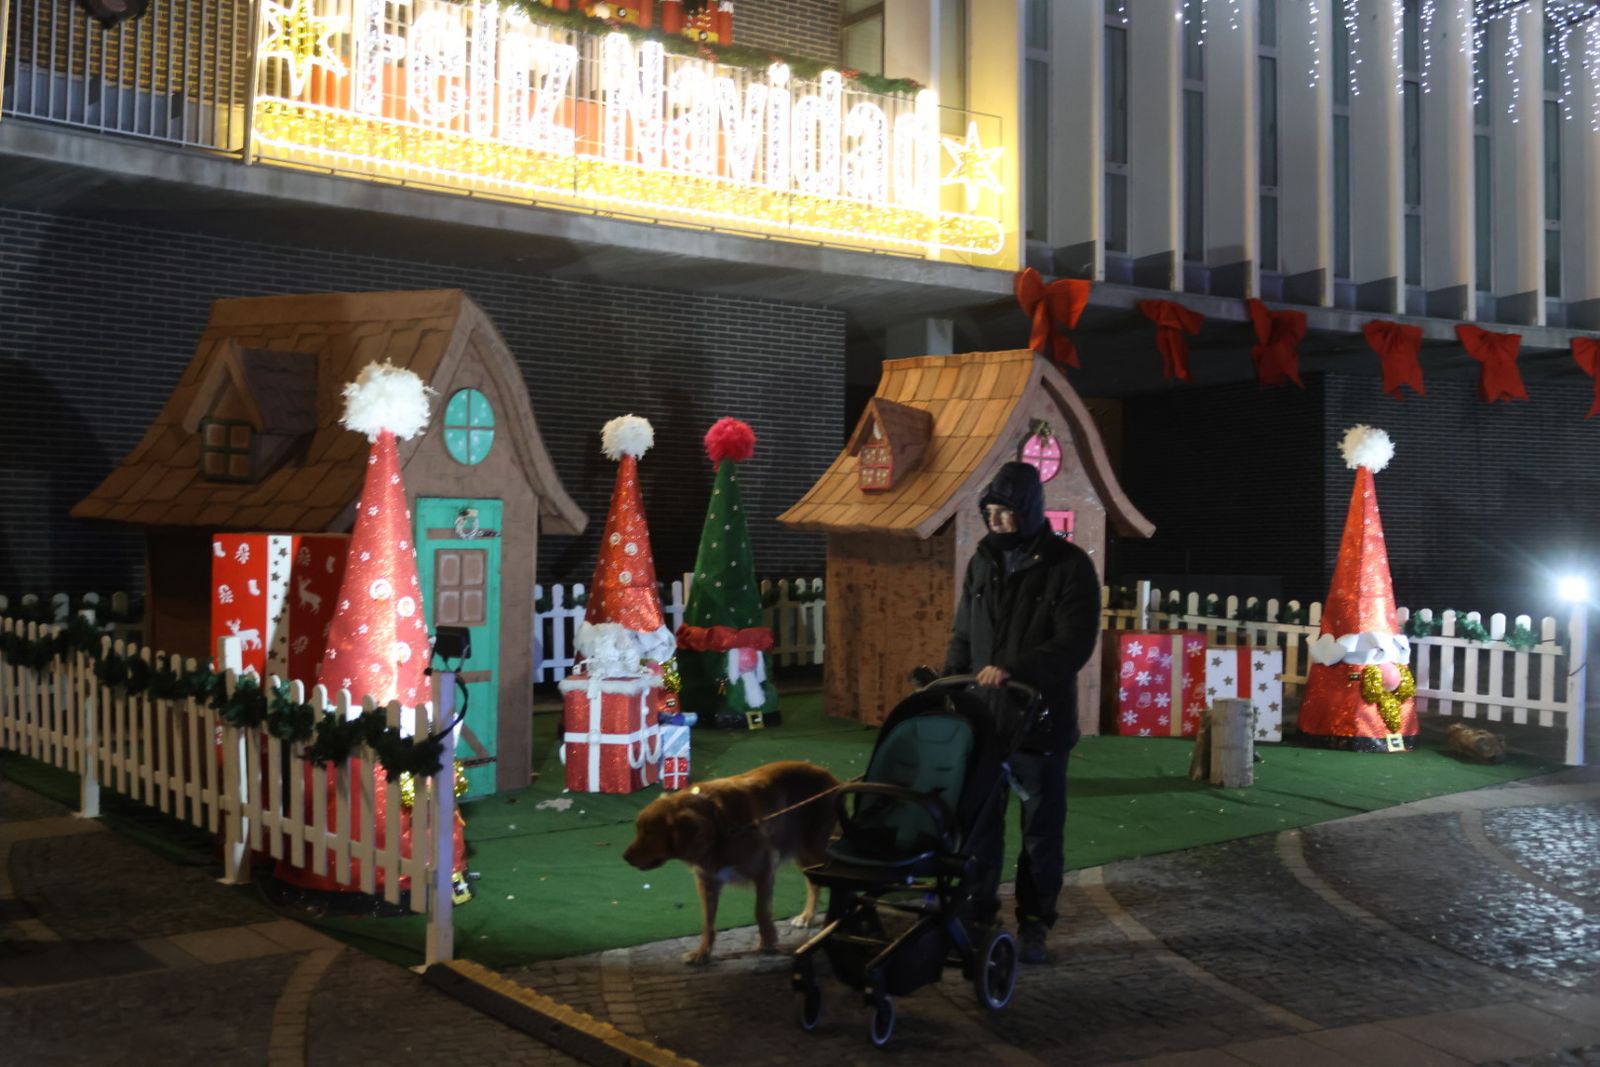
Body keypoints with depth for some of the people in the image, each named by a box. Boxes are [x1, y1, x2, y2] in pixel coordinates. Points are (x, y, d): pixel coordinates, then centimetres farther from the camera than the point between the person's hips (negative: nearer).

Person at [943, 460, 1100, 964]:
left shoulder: (1069, 566, -8)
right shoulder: (982, 562, 9)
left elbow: (1075, 644, -17)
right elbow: (963, 635, 16)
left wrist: (1013, 669, -27)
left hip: (1042, 721, -4)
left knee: (1042, 831, 7)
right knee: (980, 823, 8)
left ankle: (1034, 926, 19)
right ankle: (978, 916, 21)